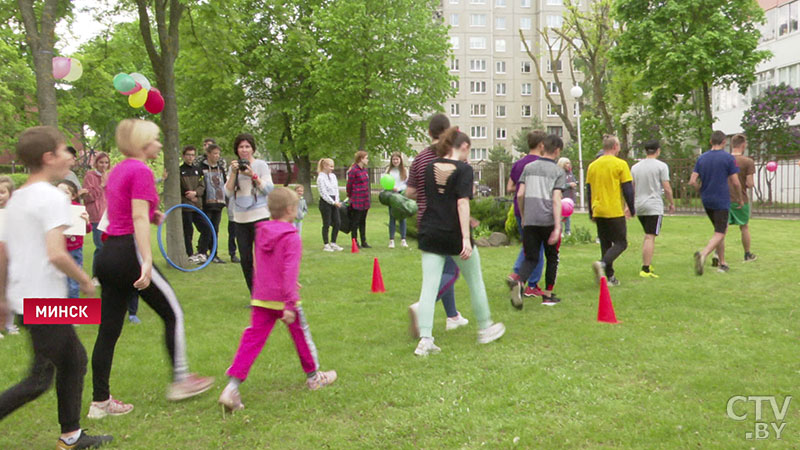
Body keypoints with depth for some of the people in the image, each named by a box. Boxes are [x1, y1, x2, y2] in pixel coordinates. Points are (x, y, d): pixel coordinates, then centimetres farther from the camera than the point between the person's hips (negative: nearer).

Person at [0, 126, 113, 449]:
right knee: (40, 379, 0)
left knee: (74, 359, 17)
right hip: (45, 302, -9)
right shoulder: (51, 196, -15)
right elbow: (56, 254, -25)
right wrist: (84, 280, -9)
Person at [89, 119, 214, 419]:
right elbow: (139, 218, -20)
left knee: (109, 328, 10)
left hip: (108, 255, 9)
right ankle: (180, 381, 15)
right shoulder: (141, 171, -11)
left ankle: (100, 401, 16)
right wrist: (147, 261, -25)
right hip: (129, 254, -9)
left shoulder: (117, 170, 16)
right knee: (173, 314, 6)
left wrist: (151, 215, 14)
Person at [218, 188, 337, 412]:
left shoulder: (260, 232, 9)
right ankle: (313, 376, 32)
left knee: (252, 339, 3)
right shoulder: (292, 237, -14)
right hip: (283, 299, -5)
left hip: (261, 299, 6)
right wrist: (289, 305, -21)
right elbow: (290, 272, -21)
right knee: (301, 335, 14)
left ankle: (232, 386, -7)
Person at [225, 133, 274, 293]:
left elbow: (269, 189, -6)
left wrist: (253, 175, -16)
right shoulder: (234, 167, 11)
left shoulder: (261, 165, 0)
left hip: (259, 216, -4)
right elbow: (228, 192, 3)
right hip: (240, 219, 4)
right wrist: (233, 173, -8)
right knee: (245, 259, 7)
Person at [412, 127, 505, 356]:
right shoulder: (464, 169, -8)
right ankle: (485, 329, 30)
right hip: (454, 234, -4)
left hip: (430, 232, 4)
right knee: (475, 282, 15)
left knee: (428, 287, 2)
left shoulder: (430, 167, 7)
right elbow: (462, 203, -16)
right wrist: (466, 237, -19)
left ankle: (425, 339, -5)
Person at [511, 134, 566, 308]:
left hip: (530, 221, 3)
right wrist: (557, 227, -14)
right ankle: (548, 295, 21)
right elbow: (556, 200, -11)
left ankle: (519, 283, -21)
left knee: (531, 258, 8)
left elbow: (520, 194, 4)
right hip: (549, 221, -2)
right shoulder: (558, 172, -1)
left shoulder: (529, 167, 8)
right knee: (552, 258, 16)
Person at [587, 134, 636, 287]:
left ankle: (609, 277, 12)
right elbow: (628, 190, -7)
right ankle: (602, 263, -23)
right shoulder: (620, 164, -6)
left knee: (605, 244, 13)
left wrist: (591, 213, 19)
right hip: (615, 212, -5)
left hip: (598, 212, 5)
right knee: (621, 243, 1)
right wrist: (632, 209, 4)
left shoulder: (592, 165, 8)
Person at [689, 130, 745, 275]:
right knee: (719, 234, -6)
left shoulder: (701, 158, 5)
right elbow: (735, 183, -8)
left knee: (722, 229, 20)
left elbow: (692, 182, -1)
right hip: (722, 201, -5)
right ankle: (703, 254, -33)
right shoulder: (728, 158, -8)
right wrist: (740, 199, 6)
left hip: (706, 201, 6)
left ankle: (722, 264, 23)